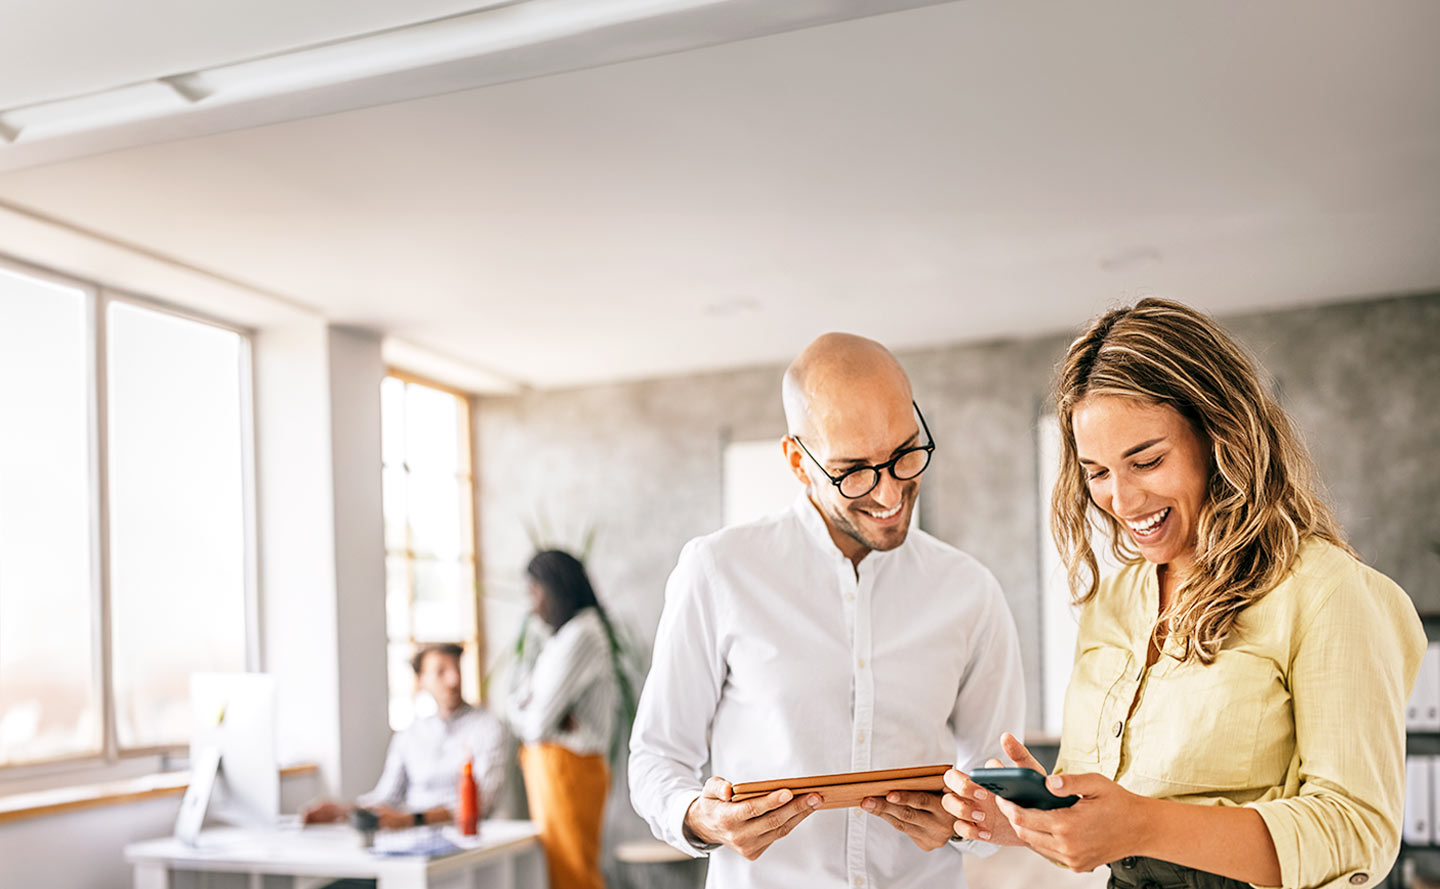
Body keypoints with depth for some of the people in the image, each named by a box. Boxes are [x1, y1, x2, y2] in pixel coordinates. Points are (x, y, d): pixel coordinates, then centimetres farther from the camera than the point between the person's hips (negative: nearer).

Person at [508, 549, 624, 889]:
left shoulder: (581, 634, -16)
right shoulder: (551, 634, 15)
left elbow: (539, 719, -17)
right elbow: (517, 702, 11)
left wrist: (526, 716, 4)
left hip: (567, 766, -9)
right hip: (545, 762, 9)